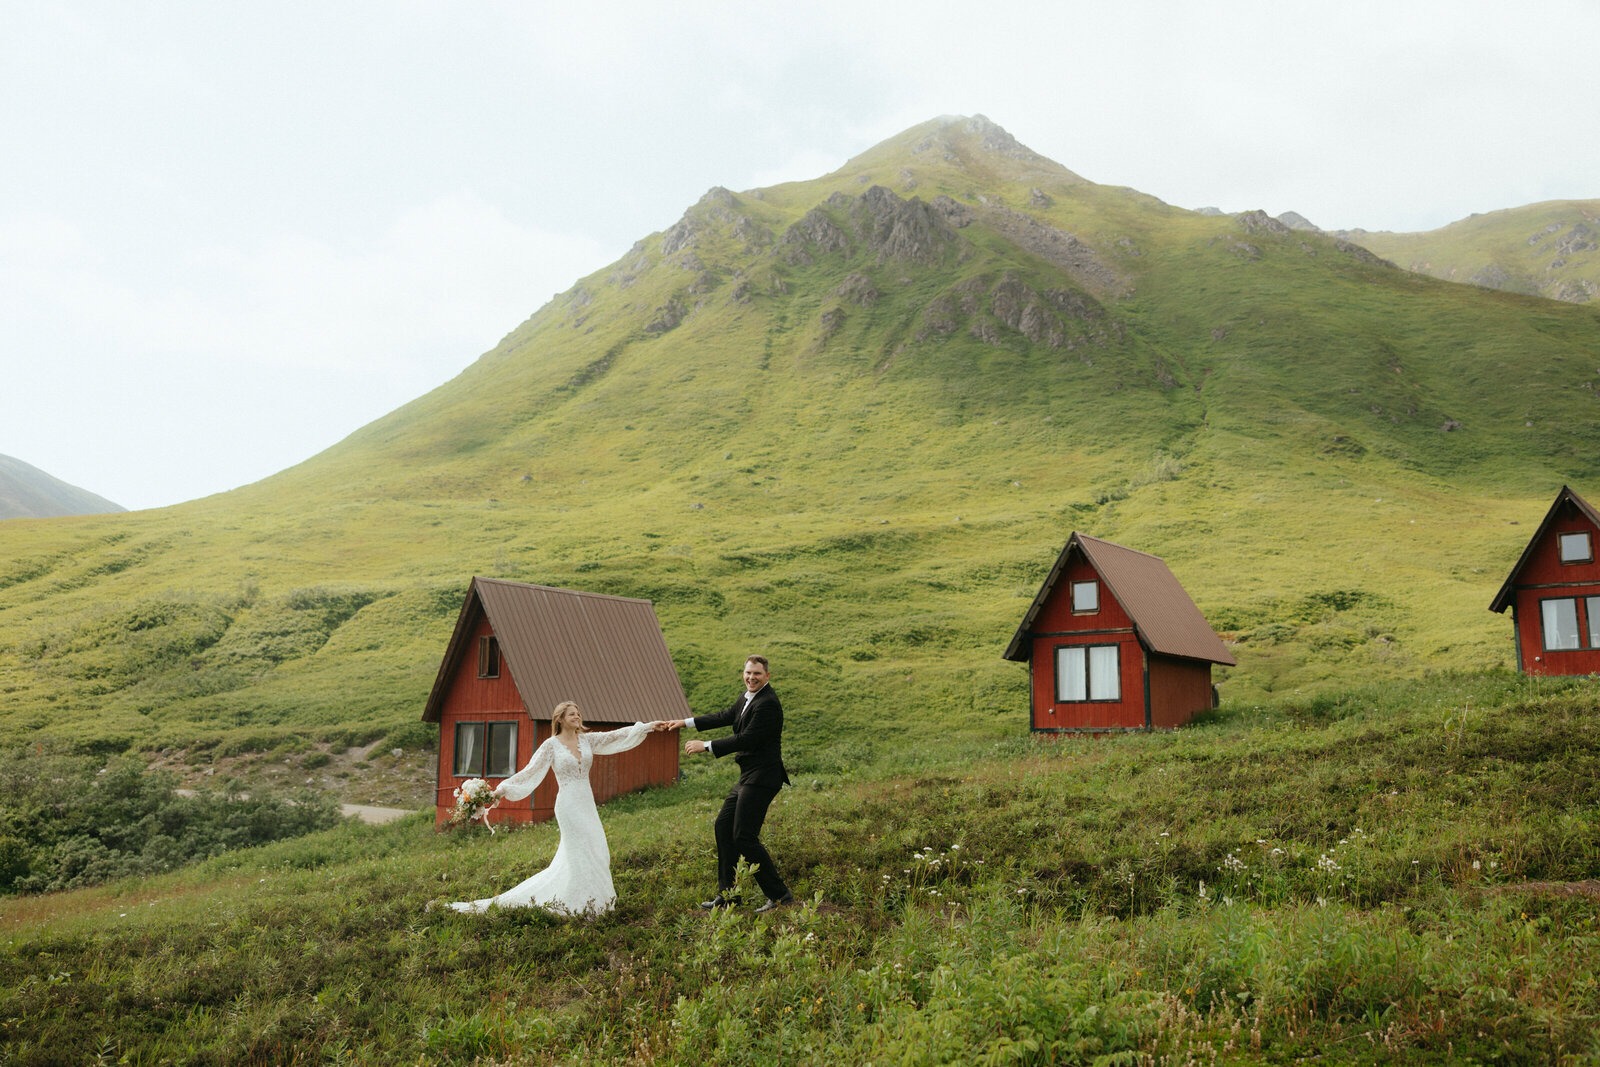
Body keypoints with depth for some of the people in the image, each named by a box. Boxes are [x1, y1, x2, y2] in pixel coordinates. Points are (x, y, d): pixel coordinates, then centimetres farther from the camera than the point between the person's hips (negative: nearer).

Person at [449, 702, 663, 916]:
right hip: (568, 804, -6)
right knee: (581, 855, -6)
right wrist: (504, 788, -20)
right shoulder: (551, 745, -6)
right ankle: (577, 905, 5)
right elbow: (531, 771, -10)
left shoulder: (586, 740, 8)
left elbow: (615, 736, 6)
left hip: (587, 803, 6)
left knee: (597, 853, 7)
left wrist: (646, 727, 0)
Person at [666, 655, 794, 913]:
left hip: (760, 778, -11)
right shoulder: (747, 697, 12)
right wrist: (686, 722, 26)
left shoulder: (767, 704, -18)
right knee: (723, 827, 14)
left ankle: (780, 895, -2)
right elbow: (725, 717, 24)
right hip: (748, 776, 11)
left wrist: (706, 746, -14)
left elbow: (746, 739, -21)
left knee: (744, 837, -10)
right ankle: (727, 894, 22)